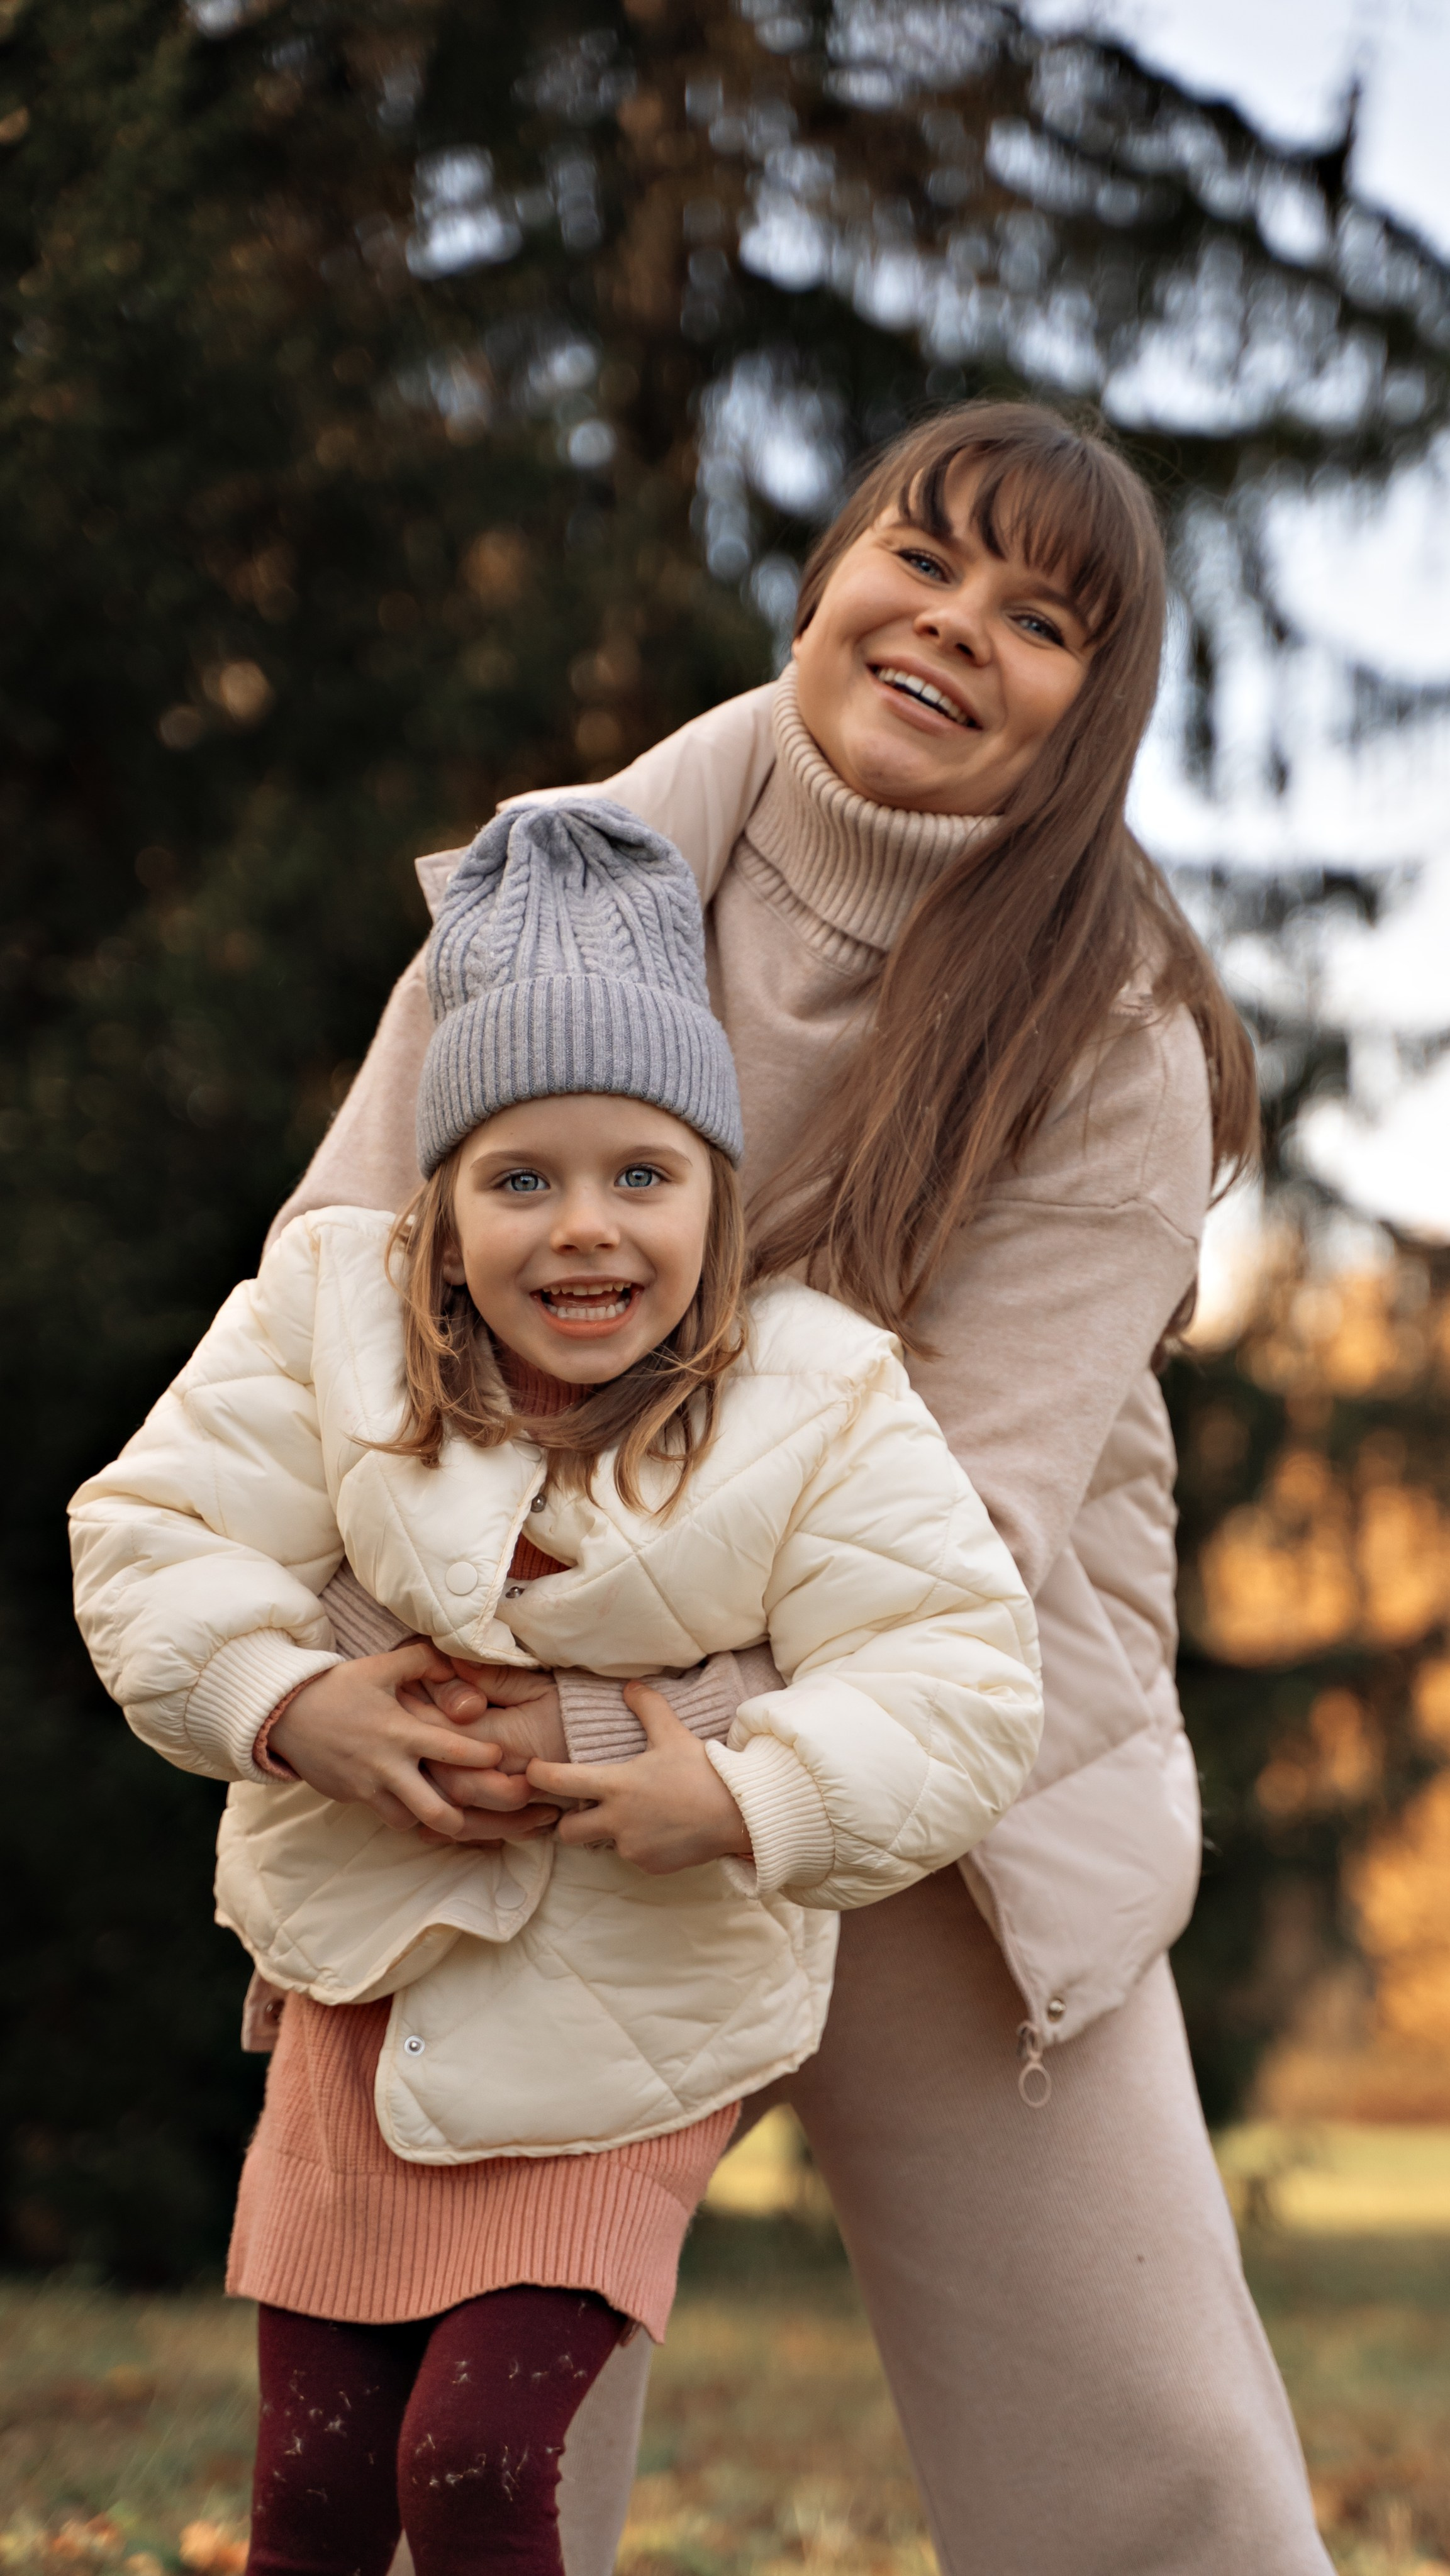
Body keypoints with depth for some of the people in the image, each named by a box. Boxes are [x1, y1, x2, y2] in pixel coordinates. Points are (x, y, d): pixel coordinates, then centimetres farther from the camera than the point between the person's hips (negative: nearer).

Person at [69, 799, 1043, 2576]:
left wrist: (746, 1801, -30)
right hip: (367, 1973, 3)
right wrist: (292, 1706, -23)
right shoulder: (329, 1315, -10)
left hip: (631, 2020, -3)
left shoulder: (819, 1409, -15)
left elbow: (960, 1683, -16)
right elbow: (151, 1537, -6)